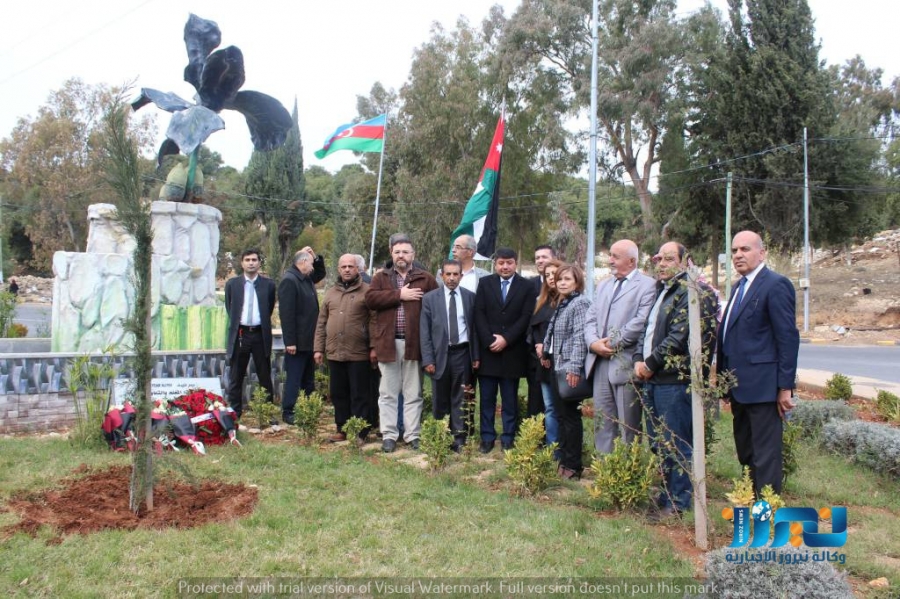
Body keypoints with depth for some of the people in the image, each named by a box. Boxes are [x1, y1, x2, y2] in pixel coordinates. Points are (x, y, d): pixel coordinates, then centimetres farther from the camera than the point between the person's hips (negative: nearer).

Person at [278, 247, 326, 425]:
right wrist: (290, 341, -23)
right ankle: (288, 413, 6)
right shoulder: (289, 280, -16)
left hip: (309, 340, 9)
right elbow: (286, 313, -21)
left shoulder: (307, 278, 11)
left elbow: (321, 273, 33)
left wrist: (316, 257, 13)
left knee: (309, 380, 15)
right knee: (294, 379, -2)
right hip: (297, 341, -9)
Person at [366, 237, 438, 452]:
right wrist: (399, 295, -12)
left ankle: (413, 435, 13)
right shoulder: (381, 277, 10)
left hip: (414, 343, -1)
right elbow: (370, 298, -7)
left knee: (413, 394, 7)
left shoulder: (426, 279, 6)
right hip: (388, 343, 1)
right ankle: (389, 435, 13)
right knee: (388, 394, 6)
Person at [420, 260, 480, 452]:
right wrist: (428, 359, -6)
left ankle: (459, 440, 11)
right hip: (440, 354, 0)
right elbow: (424, 332, -1)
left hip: (462, 353, 0)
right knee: (440, 400, 8)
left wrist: (476, 355, 1)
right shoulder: (430, 298, 1)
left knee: (460, 399, 5)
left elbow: (475, 327, 5)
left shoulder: (470, 297, 4)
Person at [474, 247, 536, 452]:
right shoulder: (485, 283, 7)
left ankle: (508, 439, 14)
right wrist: (489, 341, -10)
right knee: (487, 398, 5)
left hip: (512, 351, -1)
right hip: (487, 350, 1)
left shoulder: (527, 286, 3)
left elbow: (526, 318, -4)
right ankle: (487, 438, 14)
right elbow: (479, 314, 1)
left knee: (510, 399, 6)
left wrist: (505, 339, -12)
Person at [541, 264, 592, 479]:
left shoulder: (580, 303, -12)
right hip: (558, 367, 9)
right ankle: (564, 460, 23)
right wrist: (546, 352, 14)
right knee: (561, 415, 14)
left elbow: (580, 337, -20)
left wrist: (574, 367, -24)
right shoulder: (561, 304, 16)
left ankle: (573, 466, 7)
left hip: (570, 369, -9)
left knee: (570, 417, -2)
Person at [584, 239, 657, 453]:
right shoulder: (603, 286, 21)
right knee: (602, 424, 10)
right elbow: (591, 320, 15)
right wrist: (594, 343, -4)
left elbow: (641, 322, -14)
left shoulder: (647, 285, -3)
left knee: (628, 427, 0)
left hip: (626, 364, -6)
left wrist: (613, 342, -12)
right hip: (601, 363, 7)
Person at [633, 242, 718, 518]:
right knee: (657, 443, 16)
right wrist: (639, 359, 4)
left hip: (675, 379, -9)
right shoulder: (660, 291, 19)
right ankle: (665, 493, 28)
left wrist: (651, 364, -12)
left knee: (676, 444, -2)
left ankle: (677, 504, 7)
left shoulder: (690, 292, -10)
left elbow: (679, 336, -17)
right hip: (652, 379, 9)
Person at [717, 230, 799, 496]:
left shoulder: (776, 284, -11)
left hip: (763, 386, -9)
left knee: (765, 455, -2)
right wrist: (723, 375, 16)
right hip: (740, 386, 9)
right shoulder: (739, 287, 16)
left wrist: (785, 387, -17)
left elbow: (788, 337, -15)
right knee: (745, 453, 17)